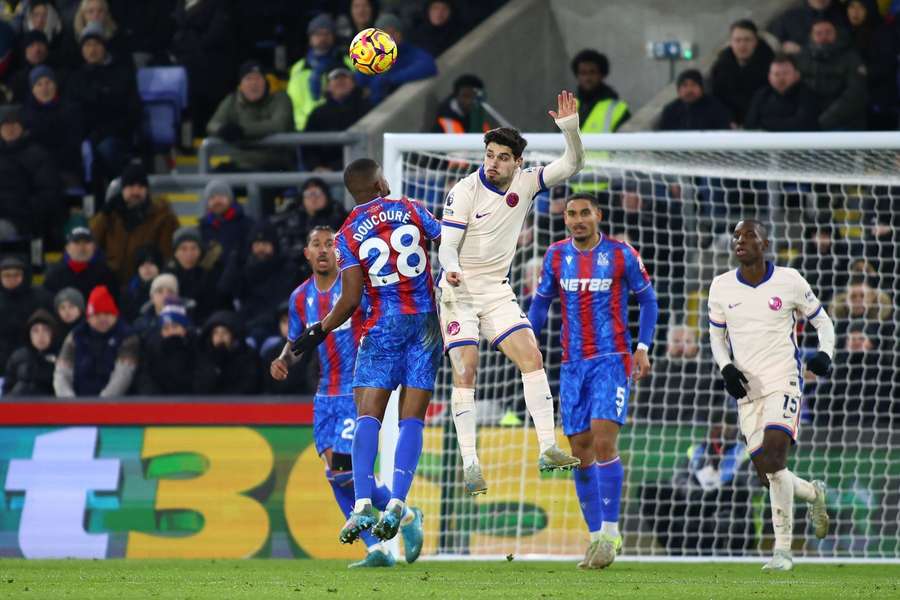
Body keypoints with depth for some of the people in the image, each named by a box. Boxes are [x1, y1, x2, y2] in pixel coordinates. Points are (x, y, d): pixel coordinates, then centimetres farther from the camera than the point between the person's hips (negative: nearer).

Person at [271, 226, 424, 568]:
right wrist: (283, 361, 0)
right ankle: (376, 549, 7)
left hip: (358, 392, -6)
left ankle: (406, 516, 5)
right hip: (326, 396, 6)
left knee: (343, 470, -15)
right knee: (336, 475, -1)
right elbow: (294, 344, 20)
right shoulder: (300, 298, 9)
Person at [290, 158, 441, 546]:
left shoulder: (348, 234, -1)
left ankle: (362, 504, -20)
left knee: (368, 417, -4)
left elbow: (351, 298, -7)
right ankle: (396, 505, -10)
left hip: (382, 327, -2)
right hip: (425, 323, 2)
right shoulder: (411, 210, 4)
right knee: (411, 419, 1)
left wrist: (319, 331, 5)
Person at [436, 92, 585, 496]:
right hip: (460, 292, -4)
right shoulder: (465, 192, -13)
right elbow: (447, 246, -14)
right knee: (465, 372, -11)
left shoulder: (525, 183, -1)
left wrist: (569, 127, -22)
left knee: (532, 358, -7)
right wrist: (450, 270, -36)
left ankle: (548, 449, -7)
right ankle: (470, 464, -11)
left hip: (497, 292, 4)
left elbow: (572, 165, -5)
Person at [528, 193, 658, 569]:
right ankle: (596, 536, 9)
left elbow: (648, 300, 7)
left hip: (612, 360, -4)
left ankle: (610, 531, -11)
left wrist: (643, 348, -2)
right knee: (580, 449, 2)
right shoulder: (556, 255, 7)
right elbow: (541, 303, 17)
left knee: (603, 441, -17)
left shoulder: (621, 255, -3)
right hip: (573, 364, 4)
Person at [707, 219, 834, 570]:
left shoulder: (789, 281, -4)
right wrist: (726, 368, -2)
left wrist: (825, 354, -11)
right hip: (747, 389, 4)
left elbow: (822, 321, 8)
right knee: (766, 472, 2)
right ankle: (813, 493, 36)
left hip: (783, 381, -4)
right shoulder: (721, 287, 4)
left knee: (773, 457, -21)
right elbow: (716, 335, 16)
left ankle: (783, 550, -14)